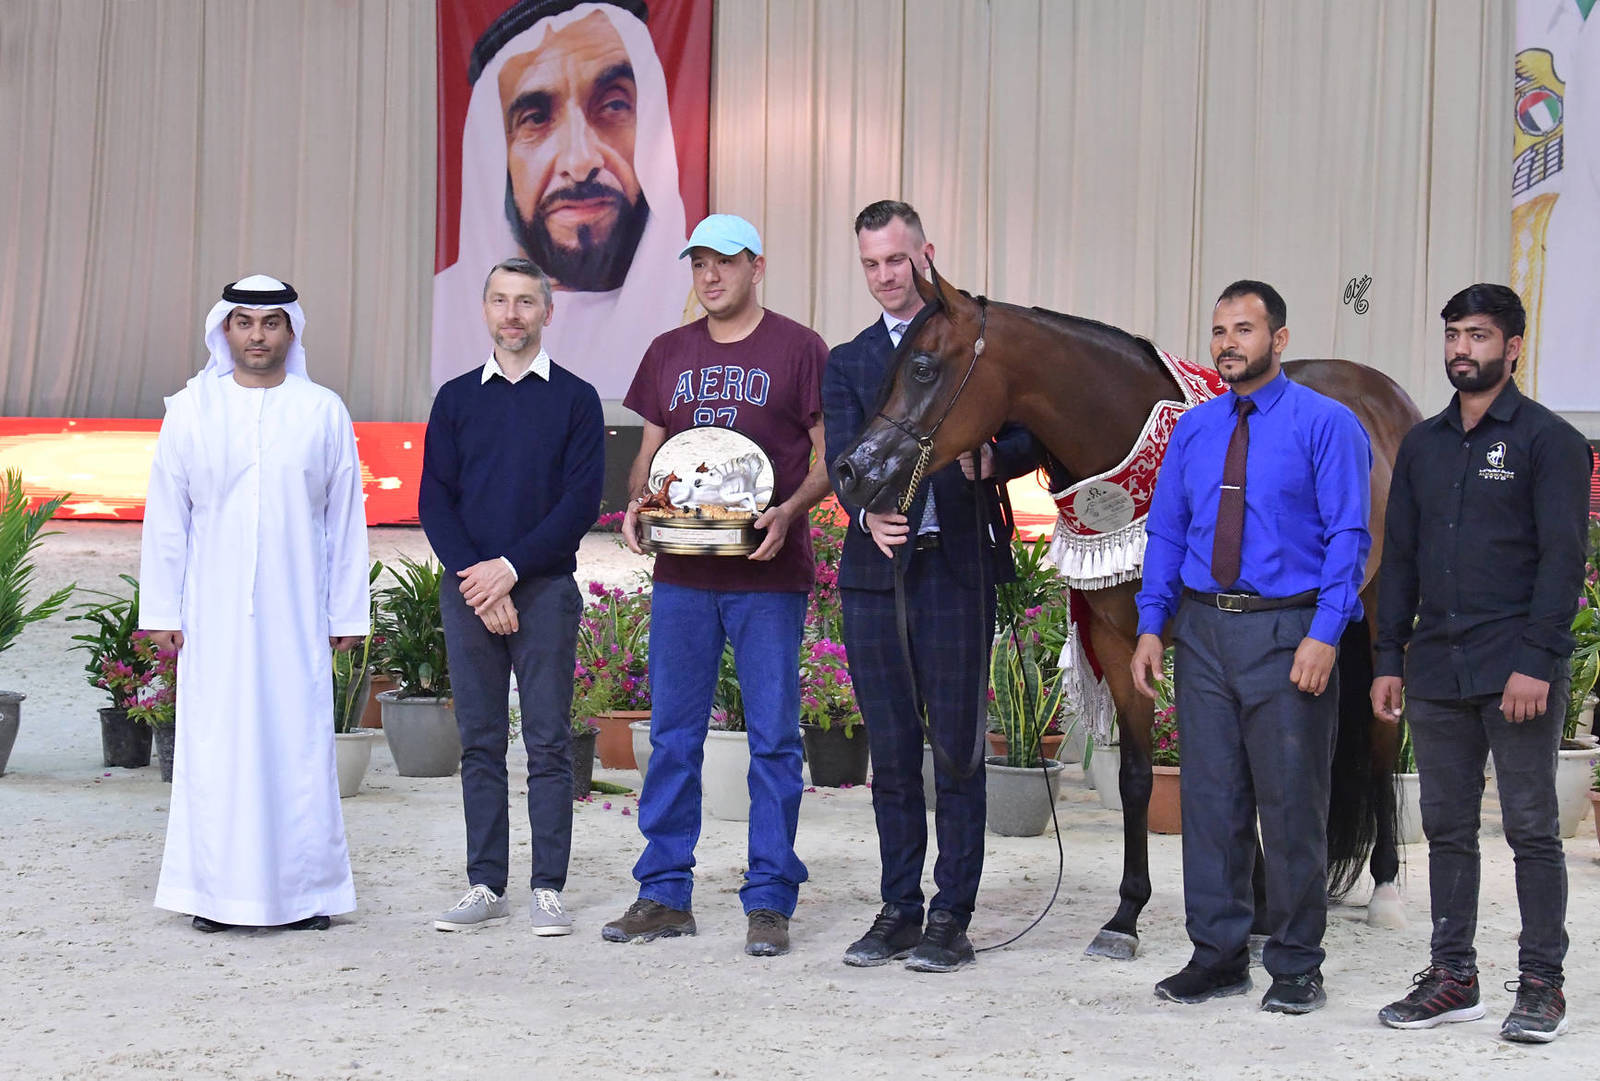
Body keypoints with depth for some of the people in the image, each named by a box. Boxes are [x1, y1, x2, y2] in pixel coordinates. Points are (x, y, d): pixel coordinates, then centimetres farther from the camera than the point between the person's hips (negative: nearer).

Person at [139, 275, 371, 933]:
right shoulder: (190, 410, 6)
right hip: (214, 613, 0)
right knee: (215, 743, -1)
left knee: (298, 742, -1)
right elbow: (165, 517, 6)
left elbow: (345, 520, 7)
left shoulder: (324, 413, 6)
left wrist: (348, 613, 4)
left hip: (296, 612, 0)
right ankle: (217, 892, 6)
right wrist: (161, 611, 2)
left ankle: (303, 891, 7)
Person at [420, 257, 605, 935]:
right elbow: (434, 500, 6)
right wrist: (473, 577, -8)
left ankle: (548, 890, 1)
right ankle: (486, 887, 9)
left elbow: (582, 502, -3)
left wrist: (511, 567, -11)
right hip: (467, 588, 2)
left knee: (548, 743, -3)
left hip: (545, 587, -2)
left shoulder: (575, 399, 4)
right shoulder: (457, 398, 12)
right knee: (480, 744, 5)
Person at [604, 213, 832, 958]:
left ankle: (769, 902, 5)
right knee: (672, 735, 7)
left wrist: (790, 511, -16)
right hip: (681, 571, 4)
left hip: (768, 575, -4)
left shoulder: (798, 350, 1)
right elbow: (649, 452, 18)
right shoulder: (668, 354, 14)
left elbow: (832, 457, 1)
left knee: (773, 737, -1)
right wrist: (637, 504, -3)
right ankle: (665, 895, 14)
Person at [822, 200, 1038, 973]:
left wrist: (991, 459, -20)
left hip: (958, 568, -3)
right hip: (875, 568, 3)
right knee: (890, 752, 9)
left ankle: (951, 916, 6)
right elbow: (844, 460, -1)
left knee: (956, 746, 0)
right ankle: (898, 909, 19)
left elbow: (1033, 441, 2)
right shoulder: (847, 363, 12)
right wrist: (868, 512, -23)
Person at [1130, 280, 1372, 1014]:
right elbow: (1165, 531, 12)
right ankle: (1218, 956, 18)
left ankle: (1295, 969, 13)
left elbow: (1348, 536, -8)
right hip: (1203, 632, 5)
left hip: (1286, 632, -4)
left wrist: (1324, 635, -16)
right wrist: (1151, 626, 2)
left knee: (1291, 803, 2)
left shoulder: (1326, 424, -3)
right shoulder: (1193, 430, 11)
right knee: (1209, 797, 8)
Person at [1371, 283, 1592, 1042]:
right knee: (1447, 828, 9)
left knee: (1531, 829, 0)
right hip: (1436, 672, 5)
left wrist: (1536, 661, -17)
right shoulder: (1423, 445, 15)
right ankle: (1452, 977, 16)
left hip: (1518, 671, -5)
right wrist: (1388, 658, 10)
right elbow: (1399, 557, 17)